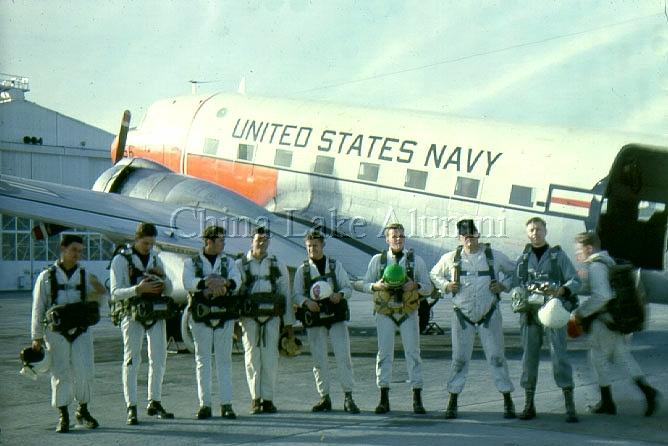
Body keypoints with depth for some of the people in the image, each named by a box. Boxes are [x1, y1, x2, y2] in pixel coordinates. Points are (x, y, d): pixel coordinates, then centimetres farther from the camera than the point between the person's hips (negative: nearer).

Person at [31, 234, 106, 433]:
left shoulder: (85, 275, 9)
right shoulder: (47, 276, 3)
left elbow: (93, 303, 10)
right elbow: (38, 308, 4)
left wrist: (100, 292, -12)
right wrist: (37, 337, 1)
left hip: (81, 331, 2)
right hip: (56, 333, -2)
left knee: (85, 372, -4)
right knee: (61, 374, -1)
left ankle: (83, 412, 15)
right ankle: (63, 417, 9)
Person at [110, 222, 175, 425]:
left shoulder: (155, 258, 13)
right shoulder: (121, 260, -4)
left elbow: (169, 290, 15)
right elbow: (115, 293, -11)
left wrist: (162, 276, -6)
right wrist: (138, 289, -25)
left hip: (157, 316, 5)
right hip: (133, 316, -5)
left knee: (158, 359, 8)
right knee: (131, 361, -5)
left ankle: (154, 403, 20)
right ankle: (131, 408, -3)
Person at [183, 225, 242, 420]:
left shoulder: (229, 262, 13)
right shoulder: (191, 263, 7)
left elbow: (236, 281, -6)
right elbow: (188, 283, -12)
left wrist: (220, 282, -25)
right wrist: (210, 282, -24)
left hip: (225, 316, 2)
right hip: (201, 317, -2)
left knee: (224, 360, 3)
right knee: (203, 360, 1)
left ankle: (226, 404, 5)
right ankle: (204, 404, 5)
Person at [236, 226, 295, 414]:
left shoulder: (278, 265, 12)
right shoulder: (240, 265, 6)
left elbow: (286, 294, 12)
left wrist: (289, 323, 8)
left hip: (272, 318, 1)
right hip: (249, 319, -1)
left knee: (270, 358, -3)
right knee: (252, 358, 0)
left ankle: (267, 399, 4)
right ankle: (255, 399, 9)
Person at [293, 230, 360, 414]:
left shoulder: (335, 265, 10)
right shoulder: (302, 269, 10)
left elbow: (348, 288, 8)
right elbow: (296, 295, 6)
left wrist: (340, 294, -15)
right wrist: (306, 302, -16)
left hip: (336, 316, -1)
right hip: (314, 319, 1)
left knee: (343, 356, -8)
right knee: (319, 360, 3)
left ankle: (348, 397, -5)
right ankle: (324, 397, 13)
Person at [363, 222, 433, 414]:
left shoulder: (416, 260, 5)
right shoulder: (377, 260, 4)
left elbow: (428, 288, 7)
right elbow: (365, 284, 9)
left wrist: (416, 286, -15)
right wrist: (376, 286, -13)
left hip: (408, 313, 0)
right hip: (385, 313, 0)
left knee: (413, 353, 0)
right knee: (384, 353, 1)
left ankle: (417, 399, 6)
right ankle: (384, 399, 7)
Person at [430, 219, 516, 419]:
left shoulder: (494, 256, 1)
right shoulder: (450, 258, 3)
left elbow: (514, 271, 15)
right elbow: (434, 274, 18)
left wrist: (503, 285, -2)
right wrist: (446, 286, -1)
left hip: (489, 315, 0)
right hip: (462, 316, 1)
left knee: (496, 356, 0)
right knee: (459, 358, 1)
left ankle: (507, 401, 8)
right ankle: (453, 400, 10)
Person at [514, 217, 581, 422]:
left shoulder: (558, 255, 7)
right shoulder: (523, 259, 15)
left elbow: (575, 281, 2)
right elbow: (516, 286, 13)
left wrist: (559, 291, -17)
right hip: (530, 313, 3)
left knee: (559, 355, -10)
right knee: (529, 357, 3)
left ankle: (570, 406, -8)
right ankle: (529, 404, 11)